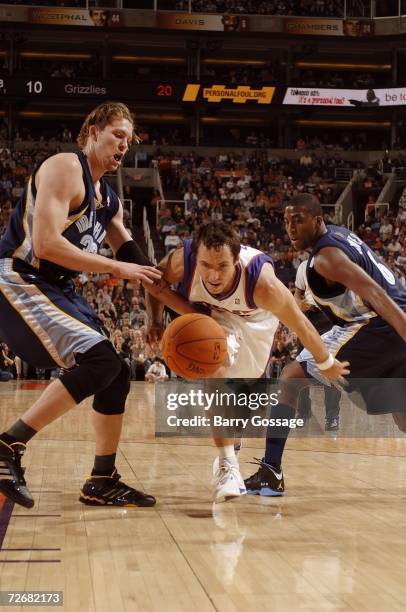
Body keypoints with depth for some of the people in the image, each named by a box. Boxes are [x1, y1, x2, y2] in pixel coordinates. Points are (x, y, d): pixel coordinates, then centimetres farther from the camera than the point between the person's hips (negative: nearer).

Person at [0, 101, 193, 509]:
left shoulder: (109, 200, 16)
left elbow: (138, 265, 20)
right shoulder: (65, 168, -12)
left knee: (116, 376, 8)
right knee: (99, 361, -23)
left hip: (58, 290, 10)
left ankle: (103, 483, 19)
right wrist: (115, 268, -18)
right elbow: (45, 244, -23)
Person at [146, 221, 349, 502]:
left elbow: (301, 325, -26)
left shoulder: (262, 281, -44)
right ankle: (227, 466, -19)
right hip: (211, 315, 0)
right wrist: (155, 321, -27)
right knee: (215, 367, -30)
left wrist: (327, 364, -11)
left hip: (256, 320, 1)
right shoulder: (181, 261, -39)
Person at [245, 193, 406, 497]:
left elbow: (376, 296, -24)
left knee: (291, 379, -1)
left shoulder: (325, 257, -12)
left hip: (376, 326, -9)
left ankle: (271, 472, -4)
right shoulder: (340, 233, 16)